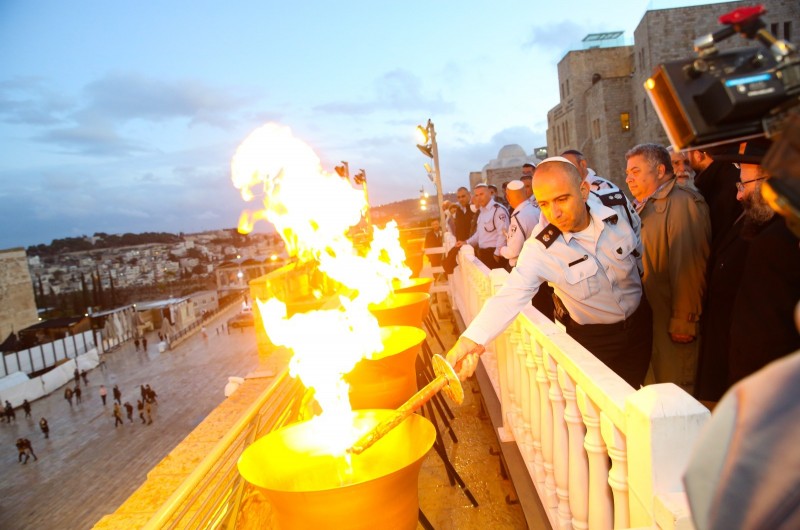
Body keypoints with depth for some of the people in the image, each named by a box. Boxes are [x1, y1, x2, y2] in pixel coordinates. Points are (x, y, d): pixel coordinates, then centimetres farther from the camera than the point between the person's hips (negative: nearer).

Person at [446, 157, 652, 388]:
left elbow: (640, 251, 4)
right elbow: (511, 294, -37)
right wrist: (471, 339, -52)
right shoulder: (539, 248, -26)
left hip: (640, 323, 3)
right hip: (593, 341, -3)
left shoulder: (614, 216, -15)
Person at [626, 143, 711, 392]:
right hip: (655, 316, 9)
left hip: (677, 324, -9)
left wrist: (684, 321, -21)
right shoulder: (648, 206, 14)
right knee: (662, 382, 18)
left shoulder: (682, 202, -15)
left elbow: (688, 266, -21)